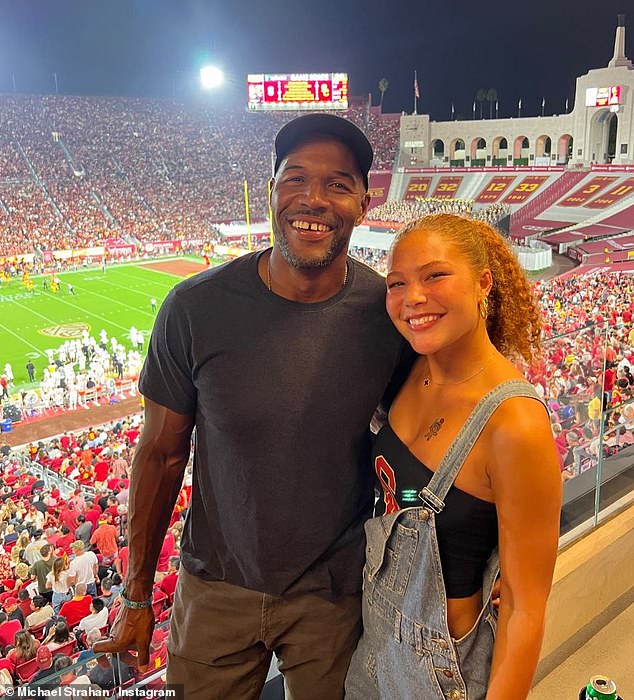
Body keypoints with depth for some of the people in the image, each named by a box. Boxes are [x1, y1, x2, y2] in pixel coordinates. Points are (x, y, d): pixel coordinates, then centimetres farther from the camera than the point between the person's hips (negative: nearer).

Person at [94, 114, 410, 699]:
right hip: (217, 586, 1)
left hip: (337, 591, 0)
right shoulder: (196, 307, -16)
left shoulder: (392, 313, -15)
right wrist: (137, 594, 1)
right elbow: (162, 452, -6)